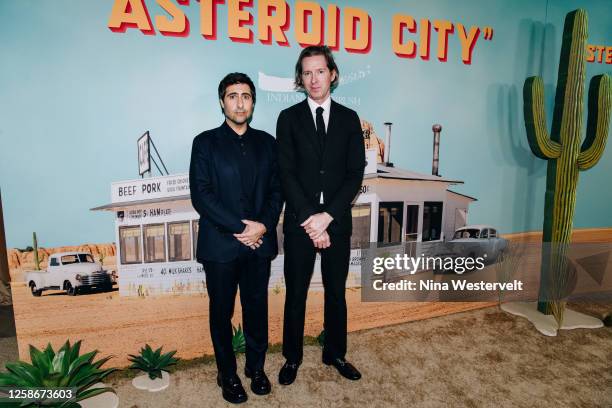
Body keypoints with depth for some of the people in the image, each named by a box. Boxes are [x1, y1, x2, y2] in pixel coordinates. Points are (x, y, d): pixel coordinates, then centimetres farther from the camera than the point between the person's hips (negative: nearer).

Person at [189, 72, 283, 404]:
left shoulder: (267, 142, 8)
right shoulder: (205, 142, -1)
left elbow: (276, 190, 5)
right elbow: (200, 194, -10)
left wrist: (263, 226, -11)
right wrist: (240, 227, -16)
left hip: (260, 242, 3)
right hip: (220, 244, -2)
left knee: (257, 308, 15)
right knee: (222, 312, 12)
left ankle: (256, 367, 36)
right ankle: (227, 375, 32)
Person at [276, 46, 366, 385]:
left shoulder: (349, 118, 6)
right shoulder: (289, 118, 2)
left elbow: (355, 174, -2)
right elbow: (286, 174, -6)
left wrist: (327, 216, -12)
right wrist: (309, 219, -14)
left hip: (337, 222, 2)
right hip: (299, 222, -1)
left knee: (336, 292, 14)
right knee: (296, 294, 10)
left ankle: (335, 353, 34)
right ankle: (292, 357, 30)